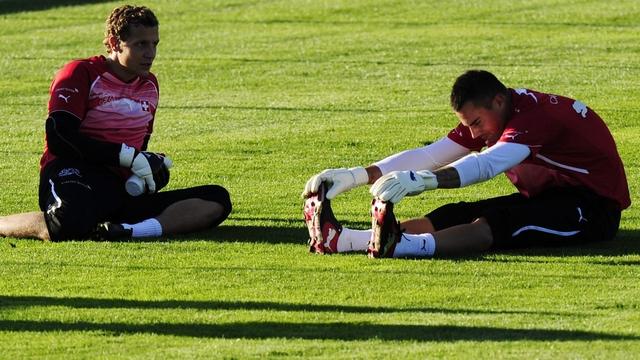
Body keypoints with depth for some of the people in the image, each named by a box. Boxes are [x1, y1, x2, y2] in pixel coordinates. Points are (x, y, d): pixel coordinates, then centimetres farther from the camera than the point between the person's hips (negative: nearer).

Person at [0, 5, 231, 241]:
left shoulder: (149, 85, 21)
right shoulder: (81, 74, -2)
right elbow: (59, 138, -14)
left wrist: (148, 165, 3)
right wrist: (128, 157, -14)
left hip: (122, 186, 7)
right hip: (73, 171, -7)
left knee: (217, 200, -15)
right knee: (70, 224, -45)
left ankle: (127, 231, -38)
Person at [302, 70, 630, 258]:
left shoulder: (534, 115, -25)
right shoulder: (485, 117, 3)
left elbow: (487, 165, -40)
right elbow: (429, 156, -3)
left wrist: (421, 180, -54)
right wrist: (355, 176, -15)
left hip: (594, 208, -9)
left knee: (494, 225, -34)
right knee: (455, 215, -13)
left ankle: (403, 246, -58)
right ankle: (342, 238, -31)